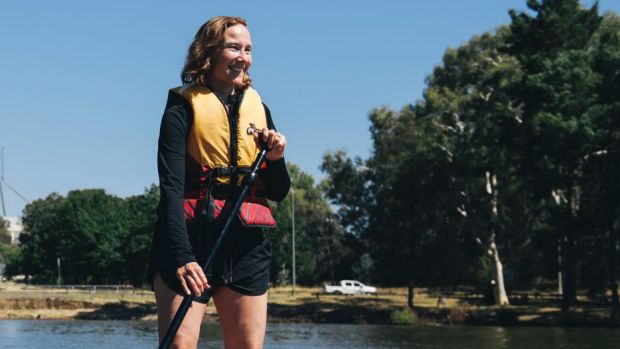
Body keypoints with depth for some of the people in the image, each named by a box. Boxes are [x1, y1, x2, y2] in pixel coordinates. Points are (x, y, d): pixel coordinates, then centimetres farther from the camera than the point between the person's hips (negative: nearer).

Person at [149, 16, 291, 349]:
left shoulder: (258, 108, 12)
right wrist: (182, 256, -24)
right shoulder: (184, 106, -2)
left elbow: (278, 193, 17)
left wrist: (275, 159, -5)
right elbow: (171, 187, -12)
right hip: (191, 240, -5)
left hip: (246, 246, 5)